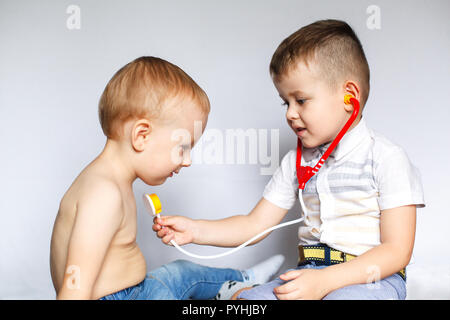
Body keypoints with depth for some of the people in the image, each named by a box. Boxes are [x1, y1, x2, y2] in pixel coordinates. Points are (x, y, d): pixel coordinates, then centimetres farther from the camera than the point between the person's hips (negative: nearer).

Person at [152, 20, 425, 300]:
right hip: (310, 272, 4)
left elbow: (397, 251, -12)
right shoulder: (296, 161, 10)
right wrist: (195, 230, -2)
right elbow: (255, 225, 11)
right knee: (242, 296, -20)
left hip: (372, 276, -4)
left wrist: (325, 281, -23)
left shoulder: (387, 158, -7)